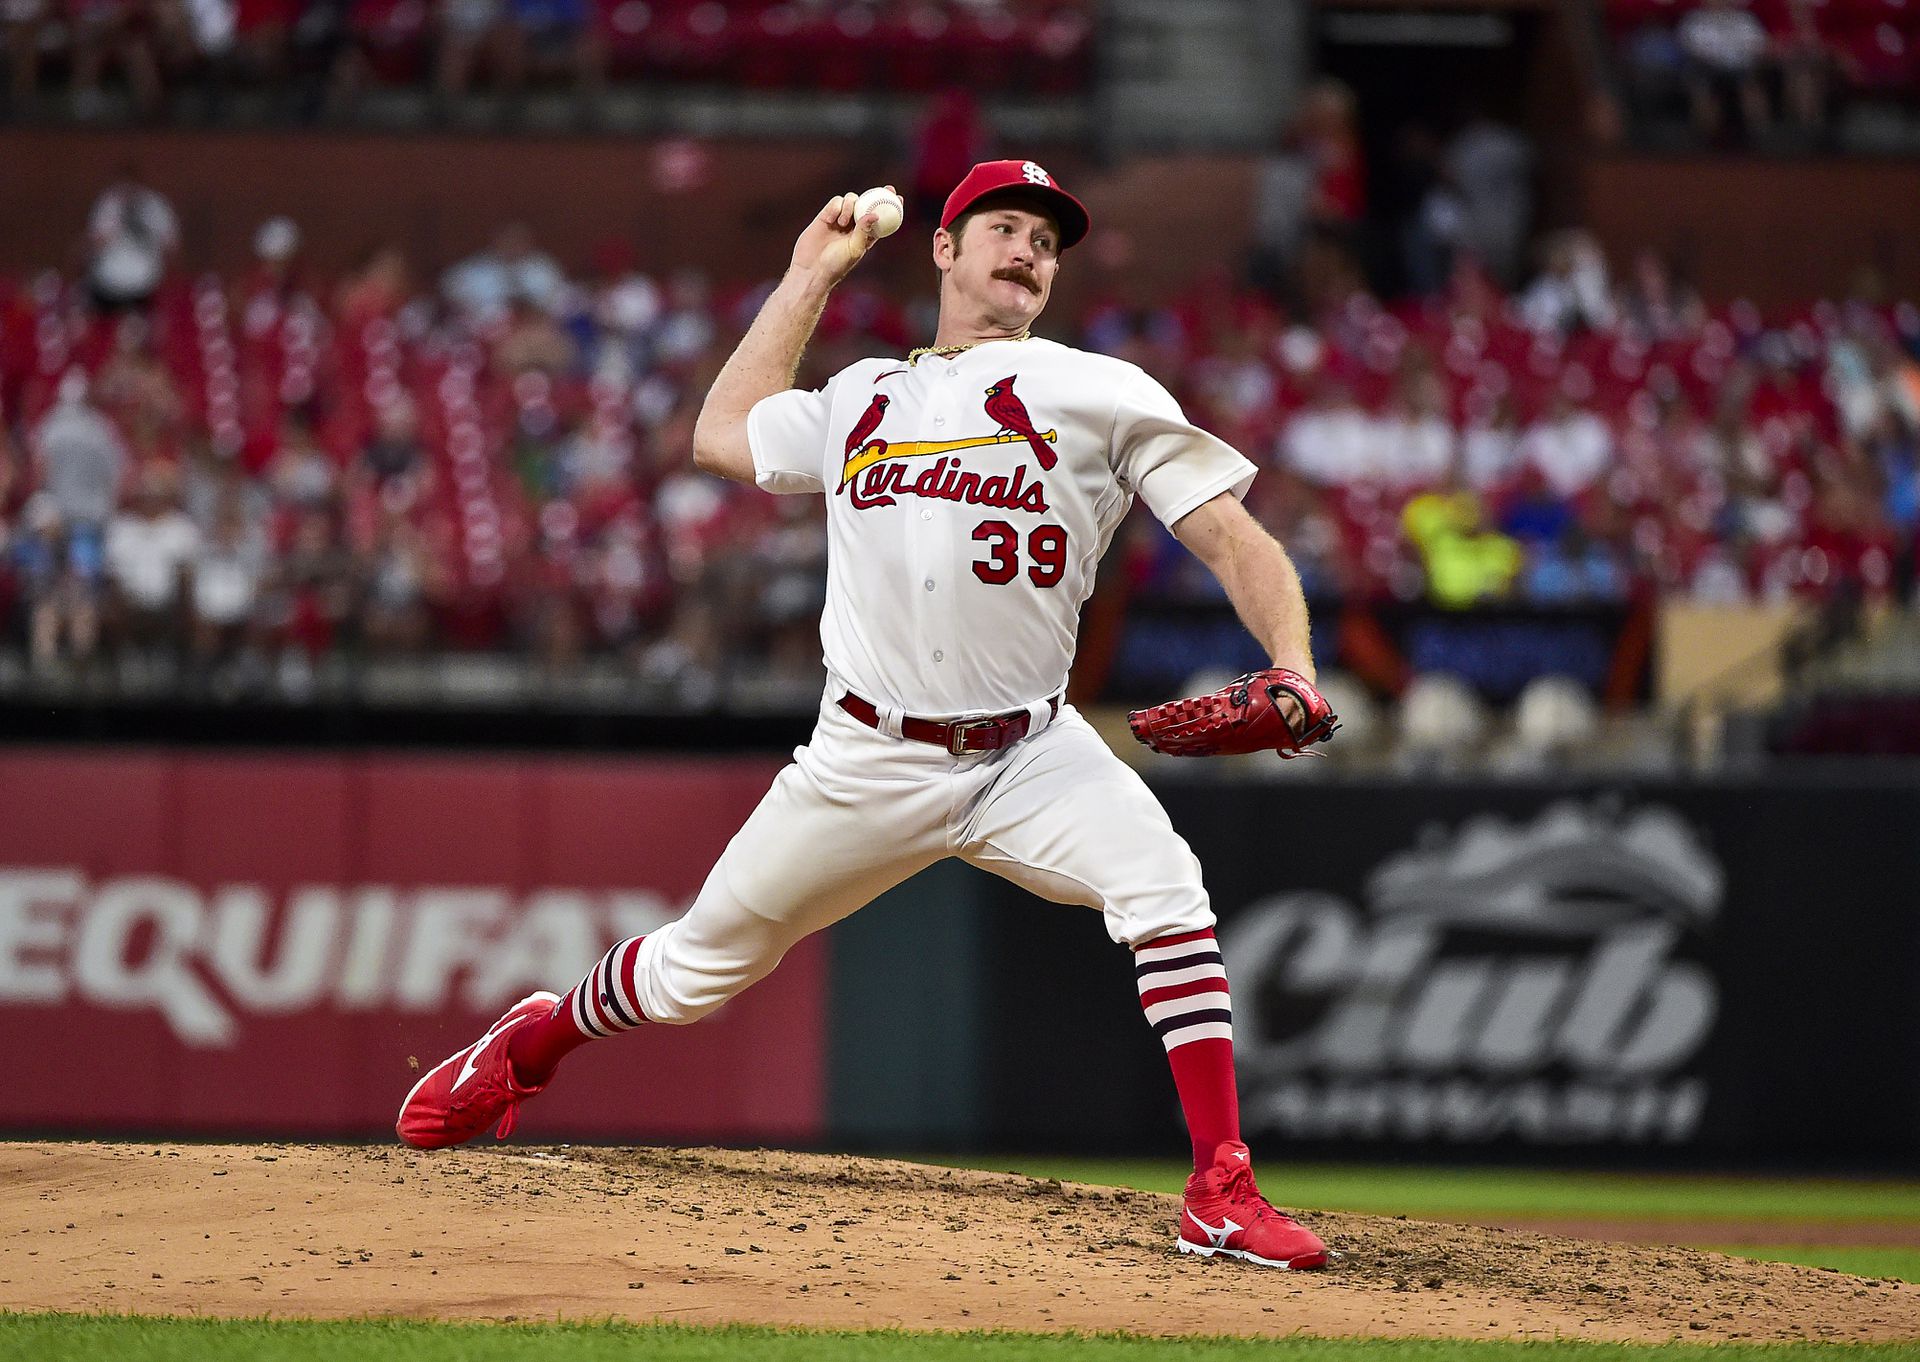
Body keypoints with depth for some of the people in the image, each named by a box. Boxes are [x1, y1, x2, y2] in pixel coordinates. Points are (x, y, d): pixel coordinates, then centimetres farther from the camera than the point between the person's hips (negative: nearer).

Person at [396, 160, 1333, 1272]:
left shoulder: (1097, 391, 2)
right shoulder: (863, 398, 15)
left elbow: (1232, 534, -5)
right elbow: (724, 434, 27)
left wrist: (1294, 668, -23)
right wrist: (810, 276, 28)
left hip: (1029, 755, -2)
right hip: (871, 759, 2)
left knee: (1163, 886, -30)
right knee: (700, 970, 9)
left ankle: (1223, 1196, -26)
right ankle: (532, 1043, 41)